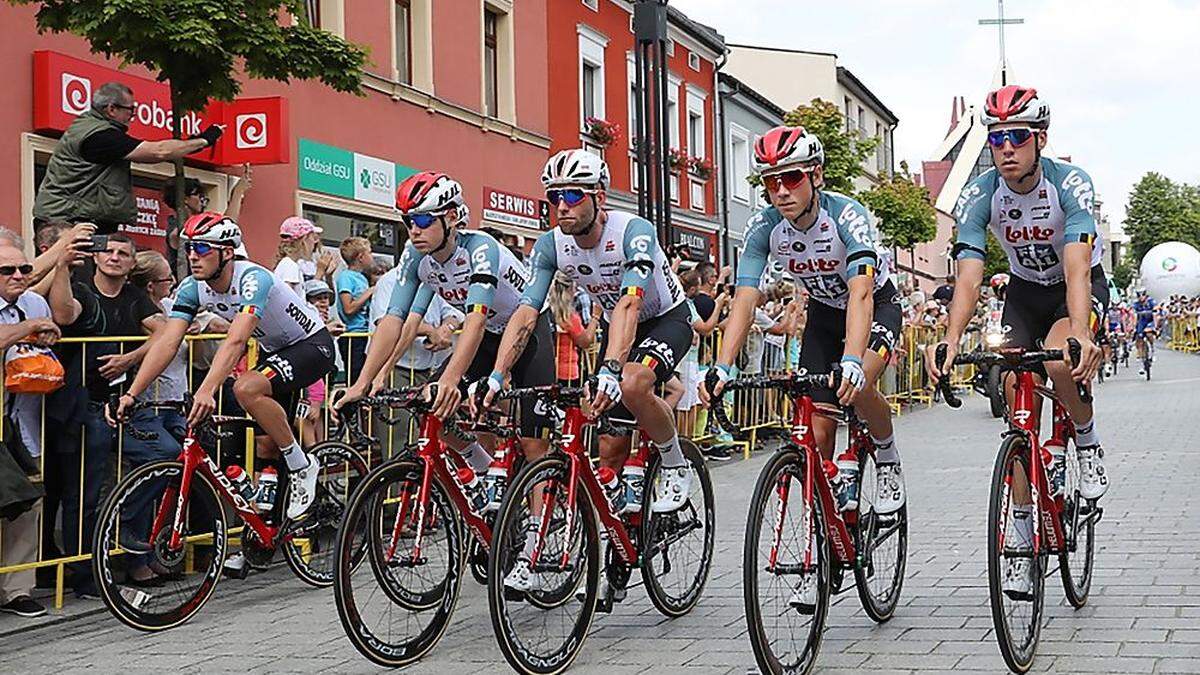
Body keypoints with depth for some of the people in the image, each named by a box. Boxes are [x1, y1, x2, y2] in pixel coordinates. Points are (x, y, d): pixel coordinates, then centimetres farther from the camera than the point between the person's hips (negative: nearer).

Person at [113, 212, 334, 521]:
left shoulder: (253, 279, -32)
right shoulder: (192, 288, -11)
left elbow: (236, 342, -45)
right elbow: (167, 342, -19)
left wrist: (206, 391, -59)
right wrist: (131, 394, -31)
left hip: (312, 344, -8)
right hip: (274, 350, 8)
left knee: (247, 388, -31)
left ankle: (302, 466, -15)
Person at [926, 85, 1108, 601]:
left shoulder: (1070, 184, -27)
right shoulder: (979, 195, -20)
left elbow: (1077, 266, -39)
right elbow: (969, 274, -29)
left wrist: (1080, 332, -55)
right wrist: (950, 339, -46)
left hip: (1081, 287, -3)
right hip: (1024, 290, 3)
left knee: (1058, 363, -34)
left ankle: (1087, 440, -2)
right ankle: (1023, 539, 1)